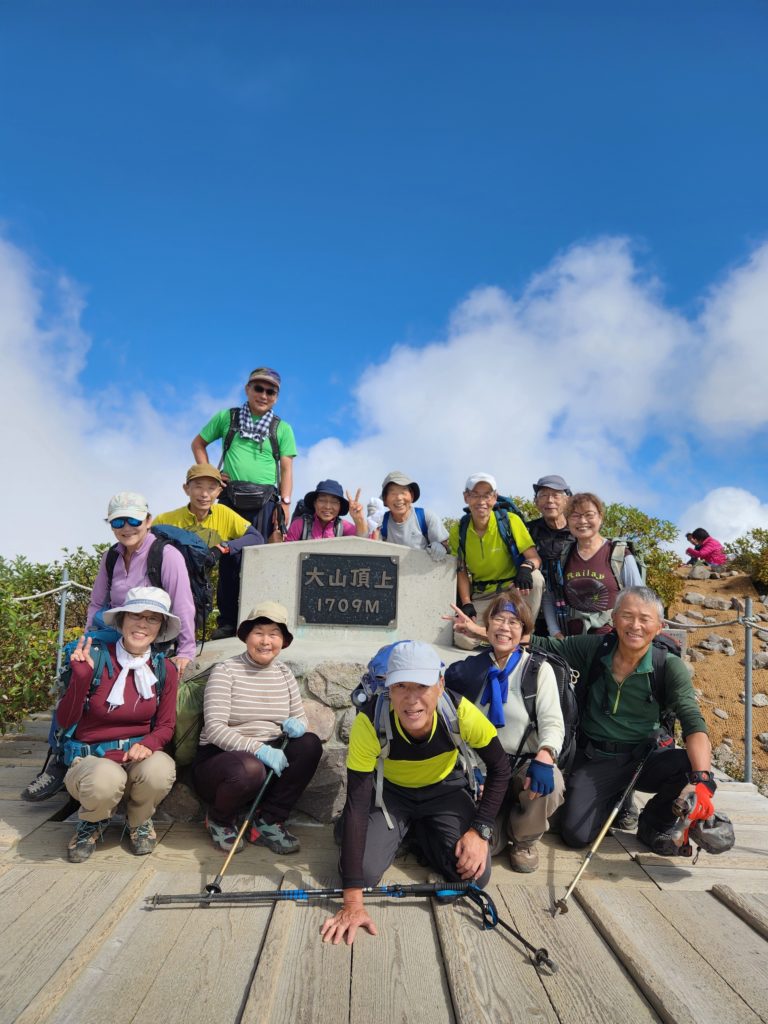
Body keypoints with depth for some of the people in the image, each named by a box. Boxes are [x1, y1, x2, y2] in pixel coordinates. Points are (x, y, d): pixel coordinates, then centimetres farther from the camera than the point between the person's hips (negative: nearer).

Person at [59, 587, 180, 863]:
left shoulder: (164, 670, -1)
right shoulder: (95, 659, -11)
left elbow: (165, 726, 4)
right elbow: (65, 721, -8)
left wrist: (148, 744, -19)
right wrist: (81, 678, -24)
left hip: (138, 756, 2)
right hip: (91, 758, -2)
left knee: (160, 769, -33)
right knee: (106, 781, -38)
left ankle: (139, 821, 6)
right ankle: (93, 821, 4)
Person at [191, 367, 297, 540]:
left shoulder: (282, 429, 9)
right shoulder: (226, 417, 11)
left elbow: (286, 470, 4)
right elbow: (198, 444, 20)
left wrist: (285, 503, -6)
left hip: (265, 501, -1)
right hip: (229, 499, 1)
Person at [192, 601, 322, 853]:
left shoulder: (284, 673, 7)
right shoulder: (226, 671, -10)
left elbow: (301, 717, 10)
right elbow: (214, 728, -19)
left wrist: (297, 725, -16)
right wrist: (259, 749, -31)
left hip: (268, 756, 5)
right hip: (219, 758, -5)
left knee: (310, 744, -20)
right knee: (250, 769, -38)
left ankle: (268, 822, -7)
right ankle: (219, 819, -1)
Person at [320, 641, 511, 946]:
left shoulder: (460, 711, -32)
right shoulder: (370, 722, -35)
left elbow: (499, 769, -13)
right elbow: (356, 806, -32)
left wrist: (480, 830, -21)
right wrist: (353, 902, -34)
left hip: (446, 789, 1)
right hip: (391, 791, -1)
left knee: (474, 874, -15)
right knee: (365, 871, -19)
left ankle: (419, 831, 15)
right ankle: (404, 832, 14)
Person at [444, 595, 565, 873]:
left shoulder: (539, 669, 0)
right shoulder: (471, 669, 7)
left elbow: (552, 722, -10)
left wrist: (544, 756, -31)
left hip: (525, 764, -1)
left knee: (550, 785, -36)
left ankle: (524, 839, -1)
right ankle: (502, 813, 19)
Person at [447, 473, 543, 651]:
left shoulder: (510, 520, -12)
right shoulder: (458, 531, -3)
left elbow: (535, 558, -16)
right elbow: (462, 572, 1)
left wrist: (526, 567, -40)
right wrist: (466, 603, -13)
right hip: (481, 596, 2)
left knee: (535, 578, -34)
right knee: (462, 638, -22)